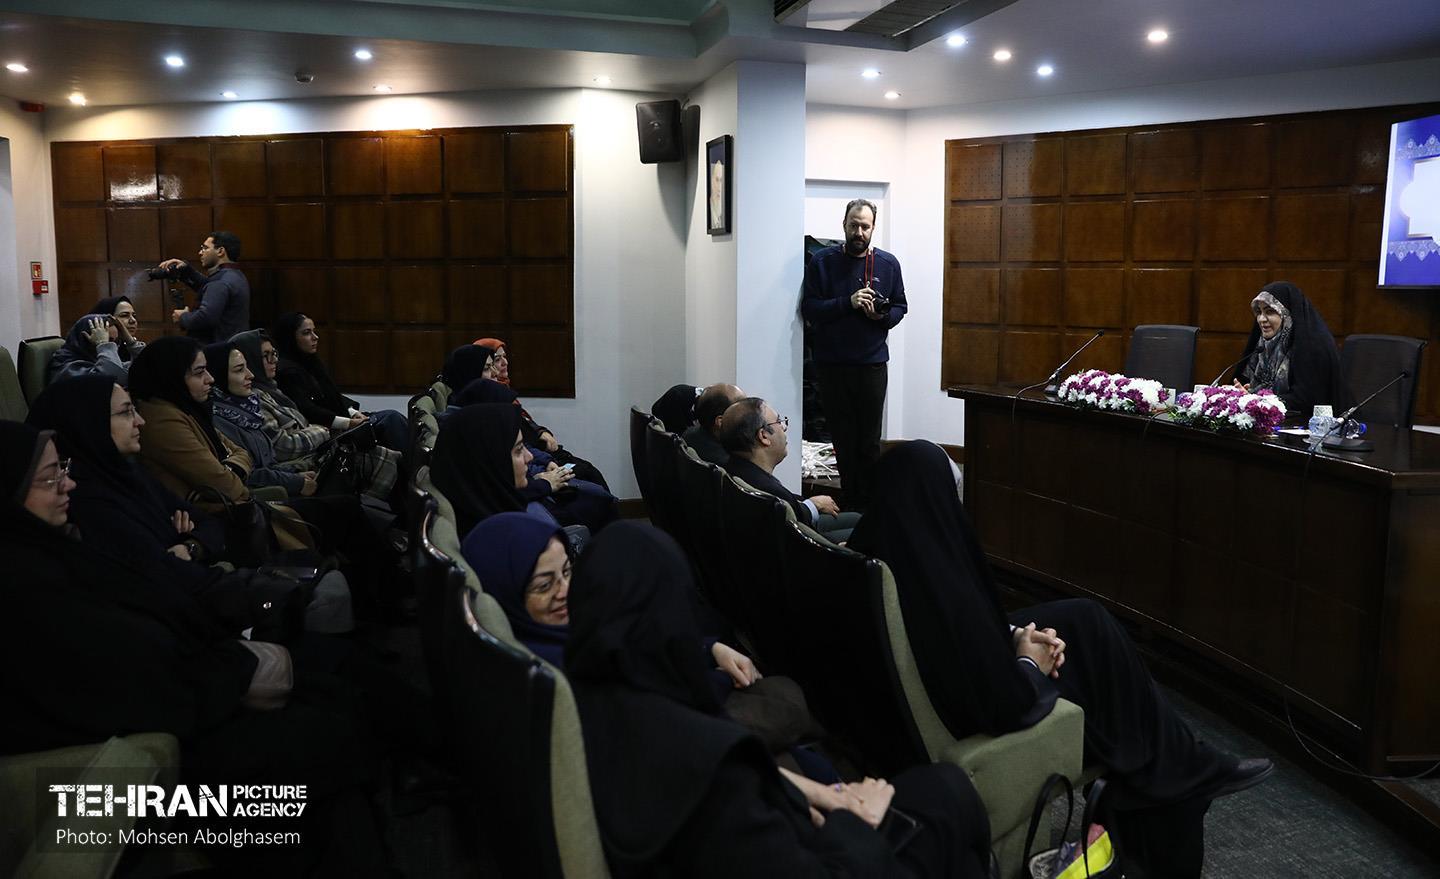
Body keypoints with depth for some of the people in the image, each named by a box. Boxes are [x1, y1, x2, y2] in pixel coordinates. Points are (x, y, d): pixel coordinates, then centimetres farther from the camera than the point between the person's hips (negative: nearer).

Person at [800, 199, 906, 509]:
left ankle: (869, 503, 13)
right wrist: (848, 303, -18)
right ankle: (850, 503, 15)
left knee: (869, 440, 3)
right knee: (842, 437, 6)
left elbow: (899, 307, 11)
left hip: (872, 364, 1)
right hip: (831, 364, 0)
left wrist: (881, 314, -11)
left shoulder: (888, 263, 5)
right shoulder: (822, 261, 0)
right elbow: (809, 308, -6)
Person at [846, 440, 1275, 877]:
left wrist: (1013, 635, -3)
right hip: (969, 721, -8)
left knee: (1085, 619, 16)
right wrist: (1030, 664, -8)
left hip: (942, 679, 8)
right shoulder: (942, 587, -36)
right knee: (1106, 662, 11)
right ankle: (1189, 770, 37)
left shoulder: (871, 549, -10)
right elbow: (1007, 703, -27)